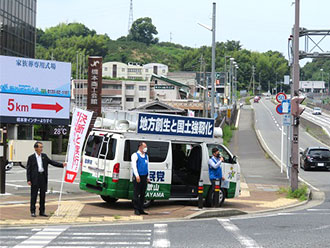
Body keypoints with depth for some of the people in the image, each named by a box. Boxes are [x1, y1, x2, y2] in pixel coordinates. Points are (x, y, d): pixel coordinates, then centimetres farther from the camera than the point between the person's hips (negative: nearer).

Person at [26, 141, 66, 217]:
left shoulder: (44, 156, 11)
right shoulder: (31, 157, -2)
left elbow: (51, 162, 14)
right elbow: (28, 169, -3)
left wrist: (61, 165, 4)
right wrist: (28, 180, -11)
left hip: (43, 177, 5)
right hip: (35, 178, -4)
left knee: (43, 195, 7)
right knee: (34, 195, -1)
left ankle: (42, 212, 14)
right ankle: (32, 212, 5)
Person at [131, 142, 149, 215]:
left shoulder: (146, 156, 19)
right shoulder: (135, 155, -2)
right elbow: (134, 166, -10)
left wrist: (147, 177, 19)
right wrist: (137, 175, -19)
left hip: (144, 177, 7)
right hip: (137, 177, -7)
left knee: (143, 194, 7)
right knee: (136, 194, -5)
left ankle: (141, 209, 13)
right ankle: (136, 209, -2)